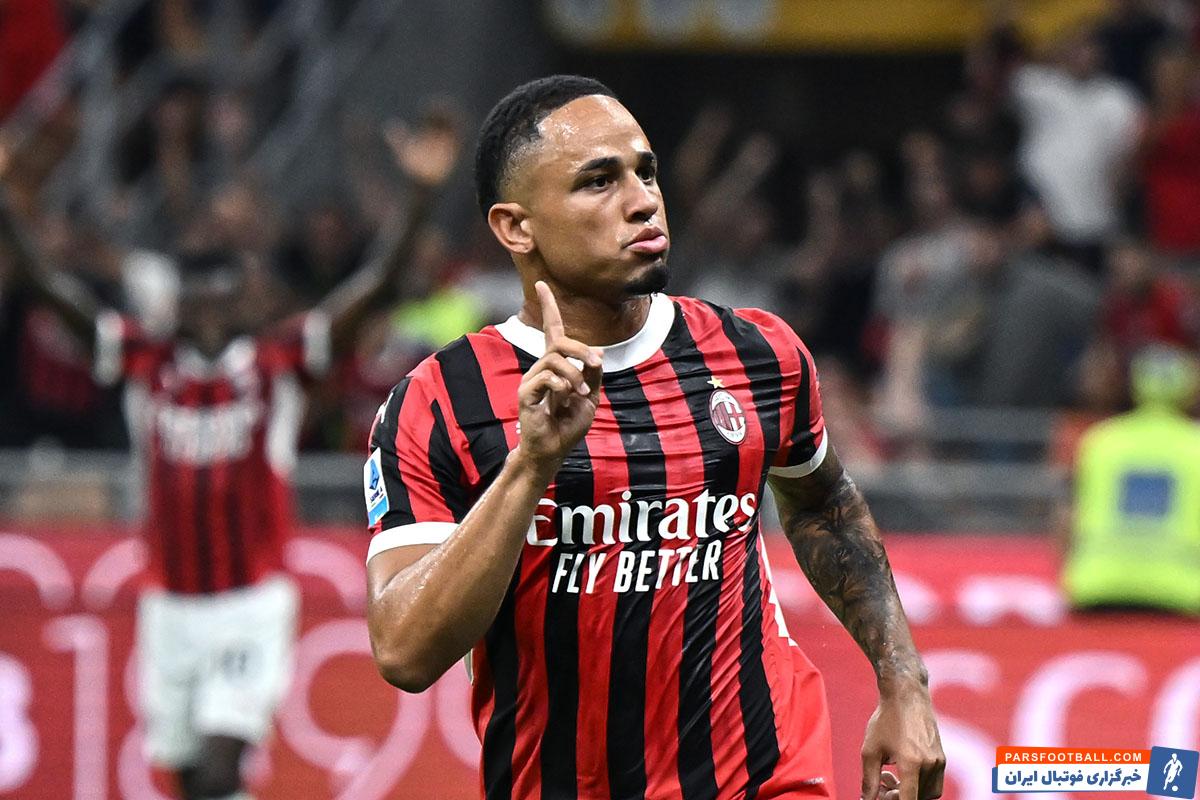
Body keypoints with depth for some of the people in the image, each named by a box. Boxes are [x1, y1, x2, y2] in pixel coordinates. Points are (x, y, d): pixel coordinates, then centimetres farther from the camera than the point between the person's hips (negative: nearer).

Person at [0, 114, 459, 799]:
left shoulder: (278, 364, -3)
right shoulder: (149, 365, 3)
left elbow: (375, 286, -10)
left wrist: (422, 197, -21)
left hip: (252, 607, -3)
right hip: (171, 606, 3)